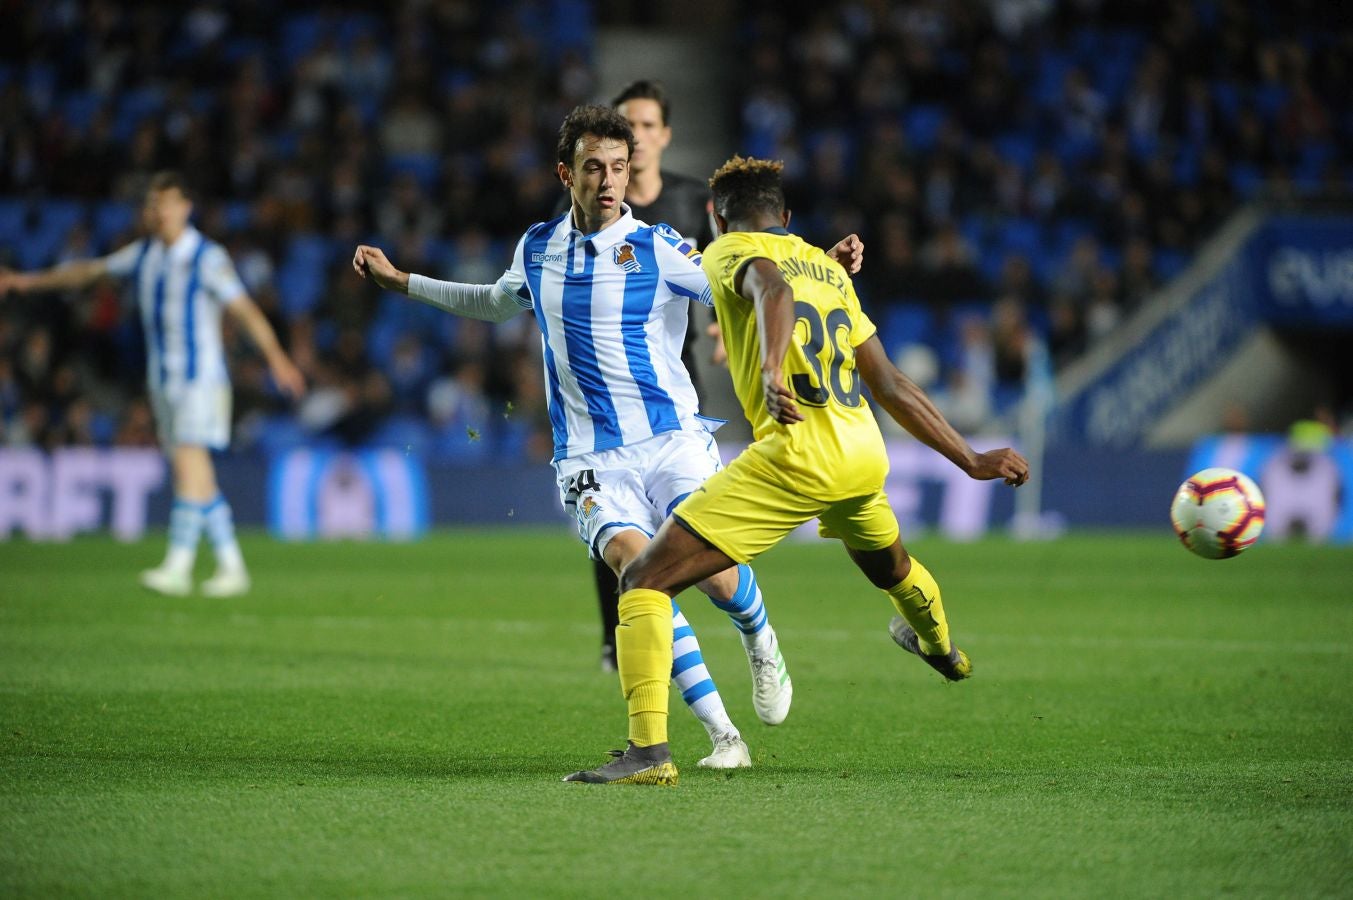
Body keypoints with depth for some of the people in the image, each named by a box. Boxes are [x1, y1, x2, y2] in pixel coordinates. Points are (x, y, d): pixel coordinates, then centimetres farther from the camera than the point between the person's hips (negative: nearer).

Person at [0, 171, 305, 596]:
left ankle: (178, 566, -19)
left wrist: (275, 356, -31)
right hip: (162, 381, 7)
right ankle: (231, 566, 12)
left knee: (189, 462, -16)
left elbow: (243, 307, -20)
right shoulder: (144, 254, 9)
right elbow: (89, 271, 22)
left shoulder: (207, 258, -11)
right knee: (196, 478, 6)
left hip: (201, 377, -7)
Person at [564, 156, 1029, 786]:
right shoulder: (827, 267, 22)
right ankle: (940, 647, 71)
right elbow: (891, 386, 20)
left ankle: (650, 750, -20)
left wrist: (772, 369, -41)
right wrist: (970, 461, 25)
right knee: (887, 562, 41)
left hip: (795, 456, -7)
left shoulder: (729, 251, 3)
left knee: (644, 580, -6)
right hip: (865, 456, 7)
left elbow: (774, 290, -23)